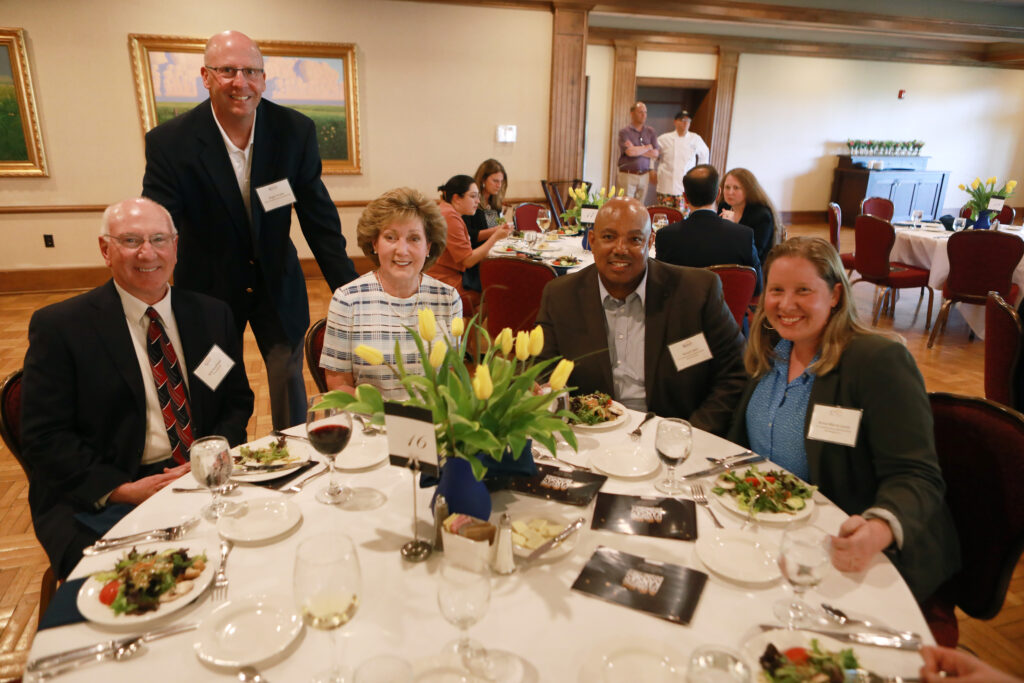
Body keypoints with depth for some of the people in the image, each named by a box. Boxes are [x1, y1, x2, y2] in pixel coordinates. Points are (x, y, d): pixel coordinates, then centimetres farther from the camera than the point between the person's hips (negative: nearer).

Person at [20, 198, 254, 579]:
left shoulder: (212, 315, 9)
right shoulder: (58, 326, -1)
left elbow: (237, 402, 11)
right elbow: (44, 436, -4)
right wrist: (122, 490, -16)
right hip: (100, 501, -3)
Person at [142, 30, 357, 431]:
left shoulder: (296, 131, -12)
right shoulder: (170, 142, -16)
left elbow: (319, 217, -6)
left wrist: (349, 291, -9)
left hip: (278, 285, 1)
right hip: (208, 289, -1)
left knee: (290, 394, 13)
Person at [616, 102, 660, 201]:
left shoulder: (650, 132, 11)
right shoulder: (624, 131, -3)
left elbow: (655, 154, 3)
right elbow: (630, 152, -16)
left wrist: (637, 150, -7)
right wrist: (648, 147, -1)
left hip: (644, 176, 4)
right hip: (628, 175, -4)